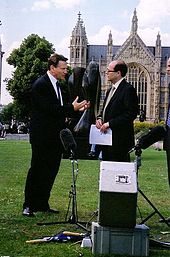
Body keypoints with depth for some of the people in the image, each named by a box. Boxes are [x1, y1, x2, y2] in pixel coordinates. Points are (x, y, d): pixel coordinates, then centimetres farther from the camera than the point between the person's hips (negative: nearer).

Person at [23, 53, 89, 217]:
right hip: (42, 137, -8)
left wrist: (78, 108, -2)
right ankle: (29, 206, 7)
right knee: (37, 171, -2)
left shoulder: (60, 86, 15)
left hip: (55, 137, 8)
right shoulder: (40, 85, -12)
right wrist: (72, 108, -21)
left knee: (51, 171, 10)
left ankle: (42, 204, 19)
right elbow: (49, 109, -22)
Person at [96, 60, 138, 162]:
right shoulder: (111, 90, 19)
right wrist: (99, 118, 4)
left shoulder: (128, 89, -11)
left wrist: (110, 123, -19)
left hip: (120, 140, -9)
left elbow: (131, 113, -18)